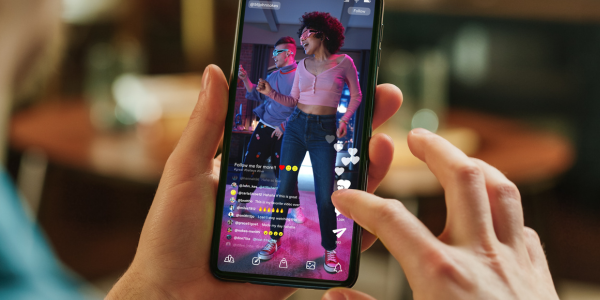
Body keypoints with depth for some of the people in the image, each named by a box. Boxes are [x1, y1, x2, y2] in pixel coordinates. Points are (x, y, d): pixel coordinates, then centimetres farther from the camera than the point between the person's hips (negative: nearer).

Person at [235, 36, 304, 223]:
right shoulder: (273, 76, 14)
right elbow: (258, 96, 22)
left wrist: (285, 126, -15)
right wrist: (246, 80, 9)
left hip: (284, 132, -6)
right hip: (264, 127, 6)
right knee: (250, 164, 3)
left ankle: (295, 208, 16)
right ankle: (241, 204, 13)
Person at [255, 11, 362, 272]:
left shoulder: (343, 62, -1)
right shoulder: (303, 65, 9)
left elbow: (356, 96, 7)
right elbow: (292, 101, 12)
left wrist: (345, 119, -6)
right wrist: (271, 93, -3)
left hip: (325, 131, -4)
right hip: (296, 126, 4)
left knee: (325, 194, -5)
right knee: (284, 186, 3)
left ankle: (329, 249, 10)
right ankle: (275, 239, 16)